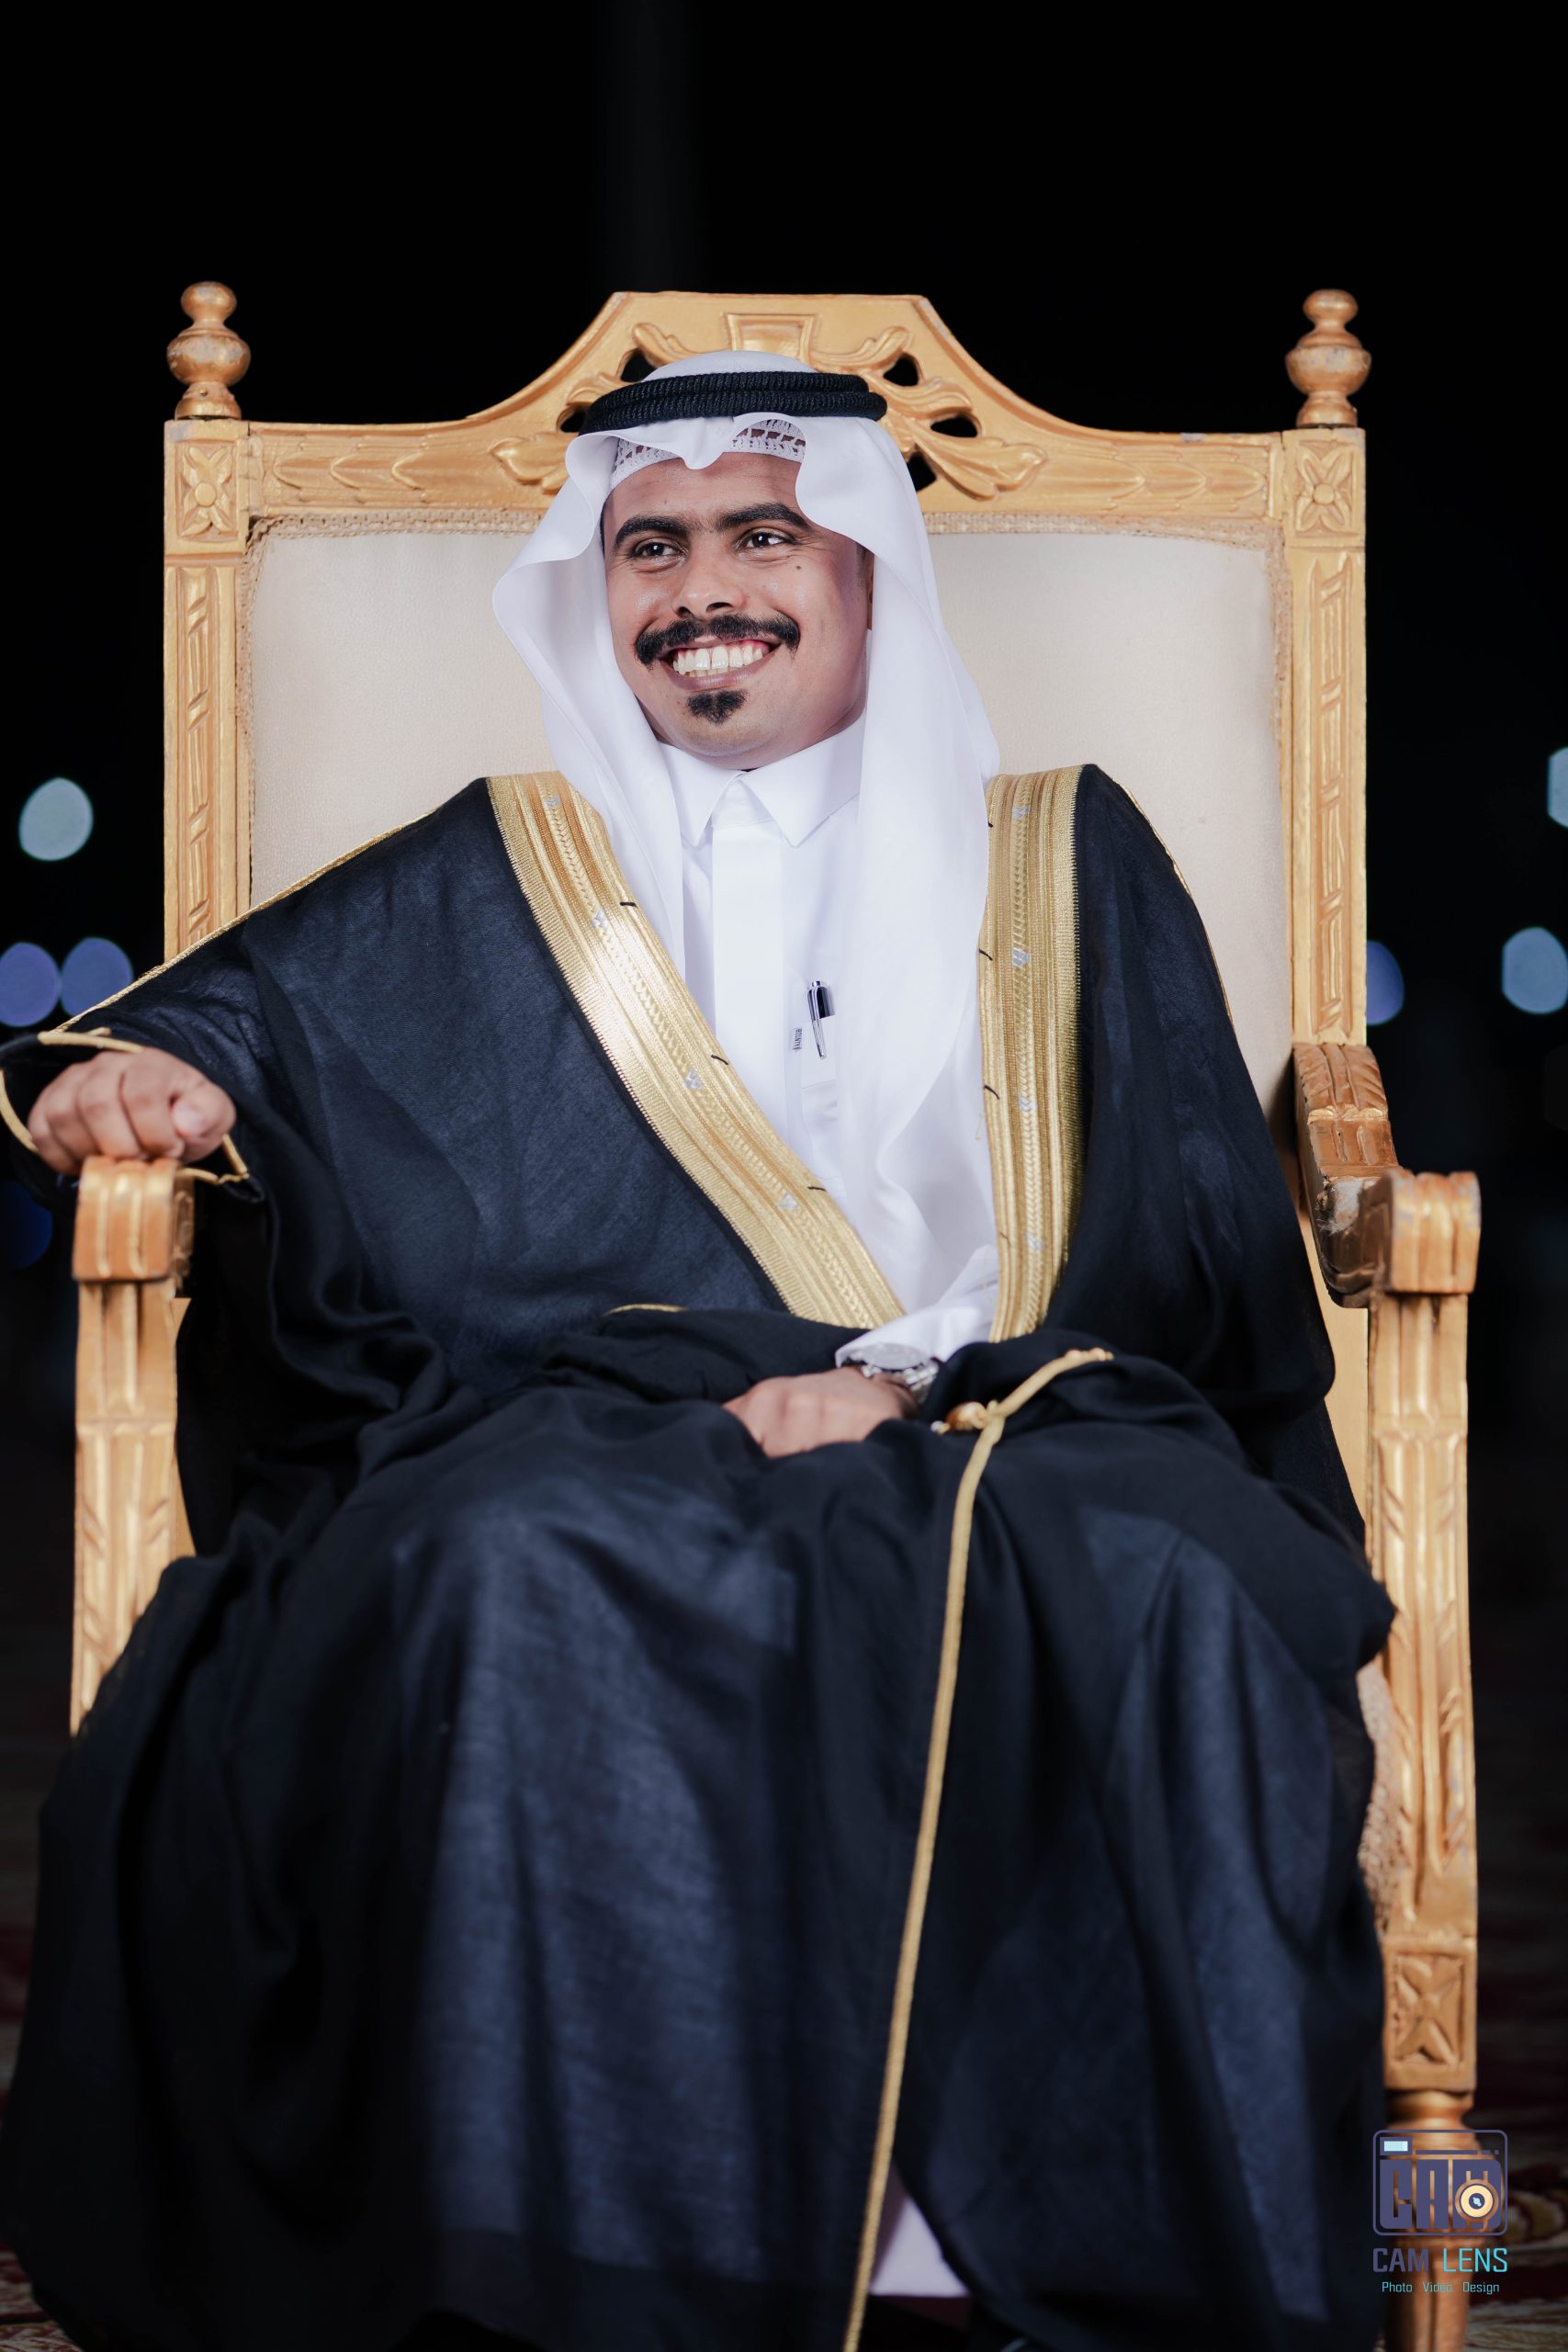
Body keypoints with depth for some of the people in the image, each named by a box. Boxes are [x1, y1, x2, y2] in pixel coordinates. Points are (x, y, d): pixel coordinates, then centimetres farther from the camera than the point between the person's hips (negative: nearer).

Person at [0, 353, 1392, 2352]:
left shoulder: (1063, 861, 20)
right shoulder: (500, 876, 24)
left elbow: (1181, 1231, 8)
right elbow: (260, 1000, 16)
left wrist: (924, 1375, -10)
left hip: (1011, 1428, 0)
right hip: (596, 1417, 0)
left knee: (1165, 1589, -35)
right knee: (522, 1577, -36)